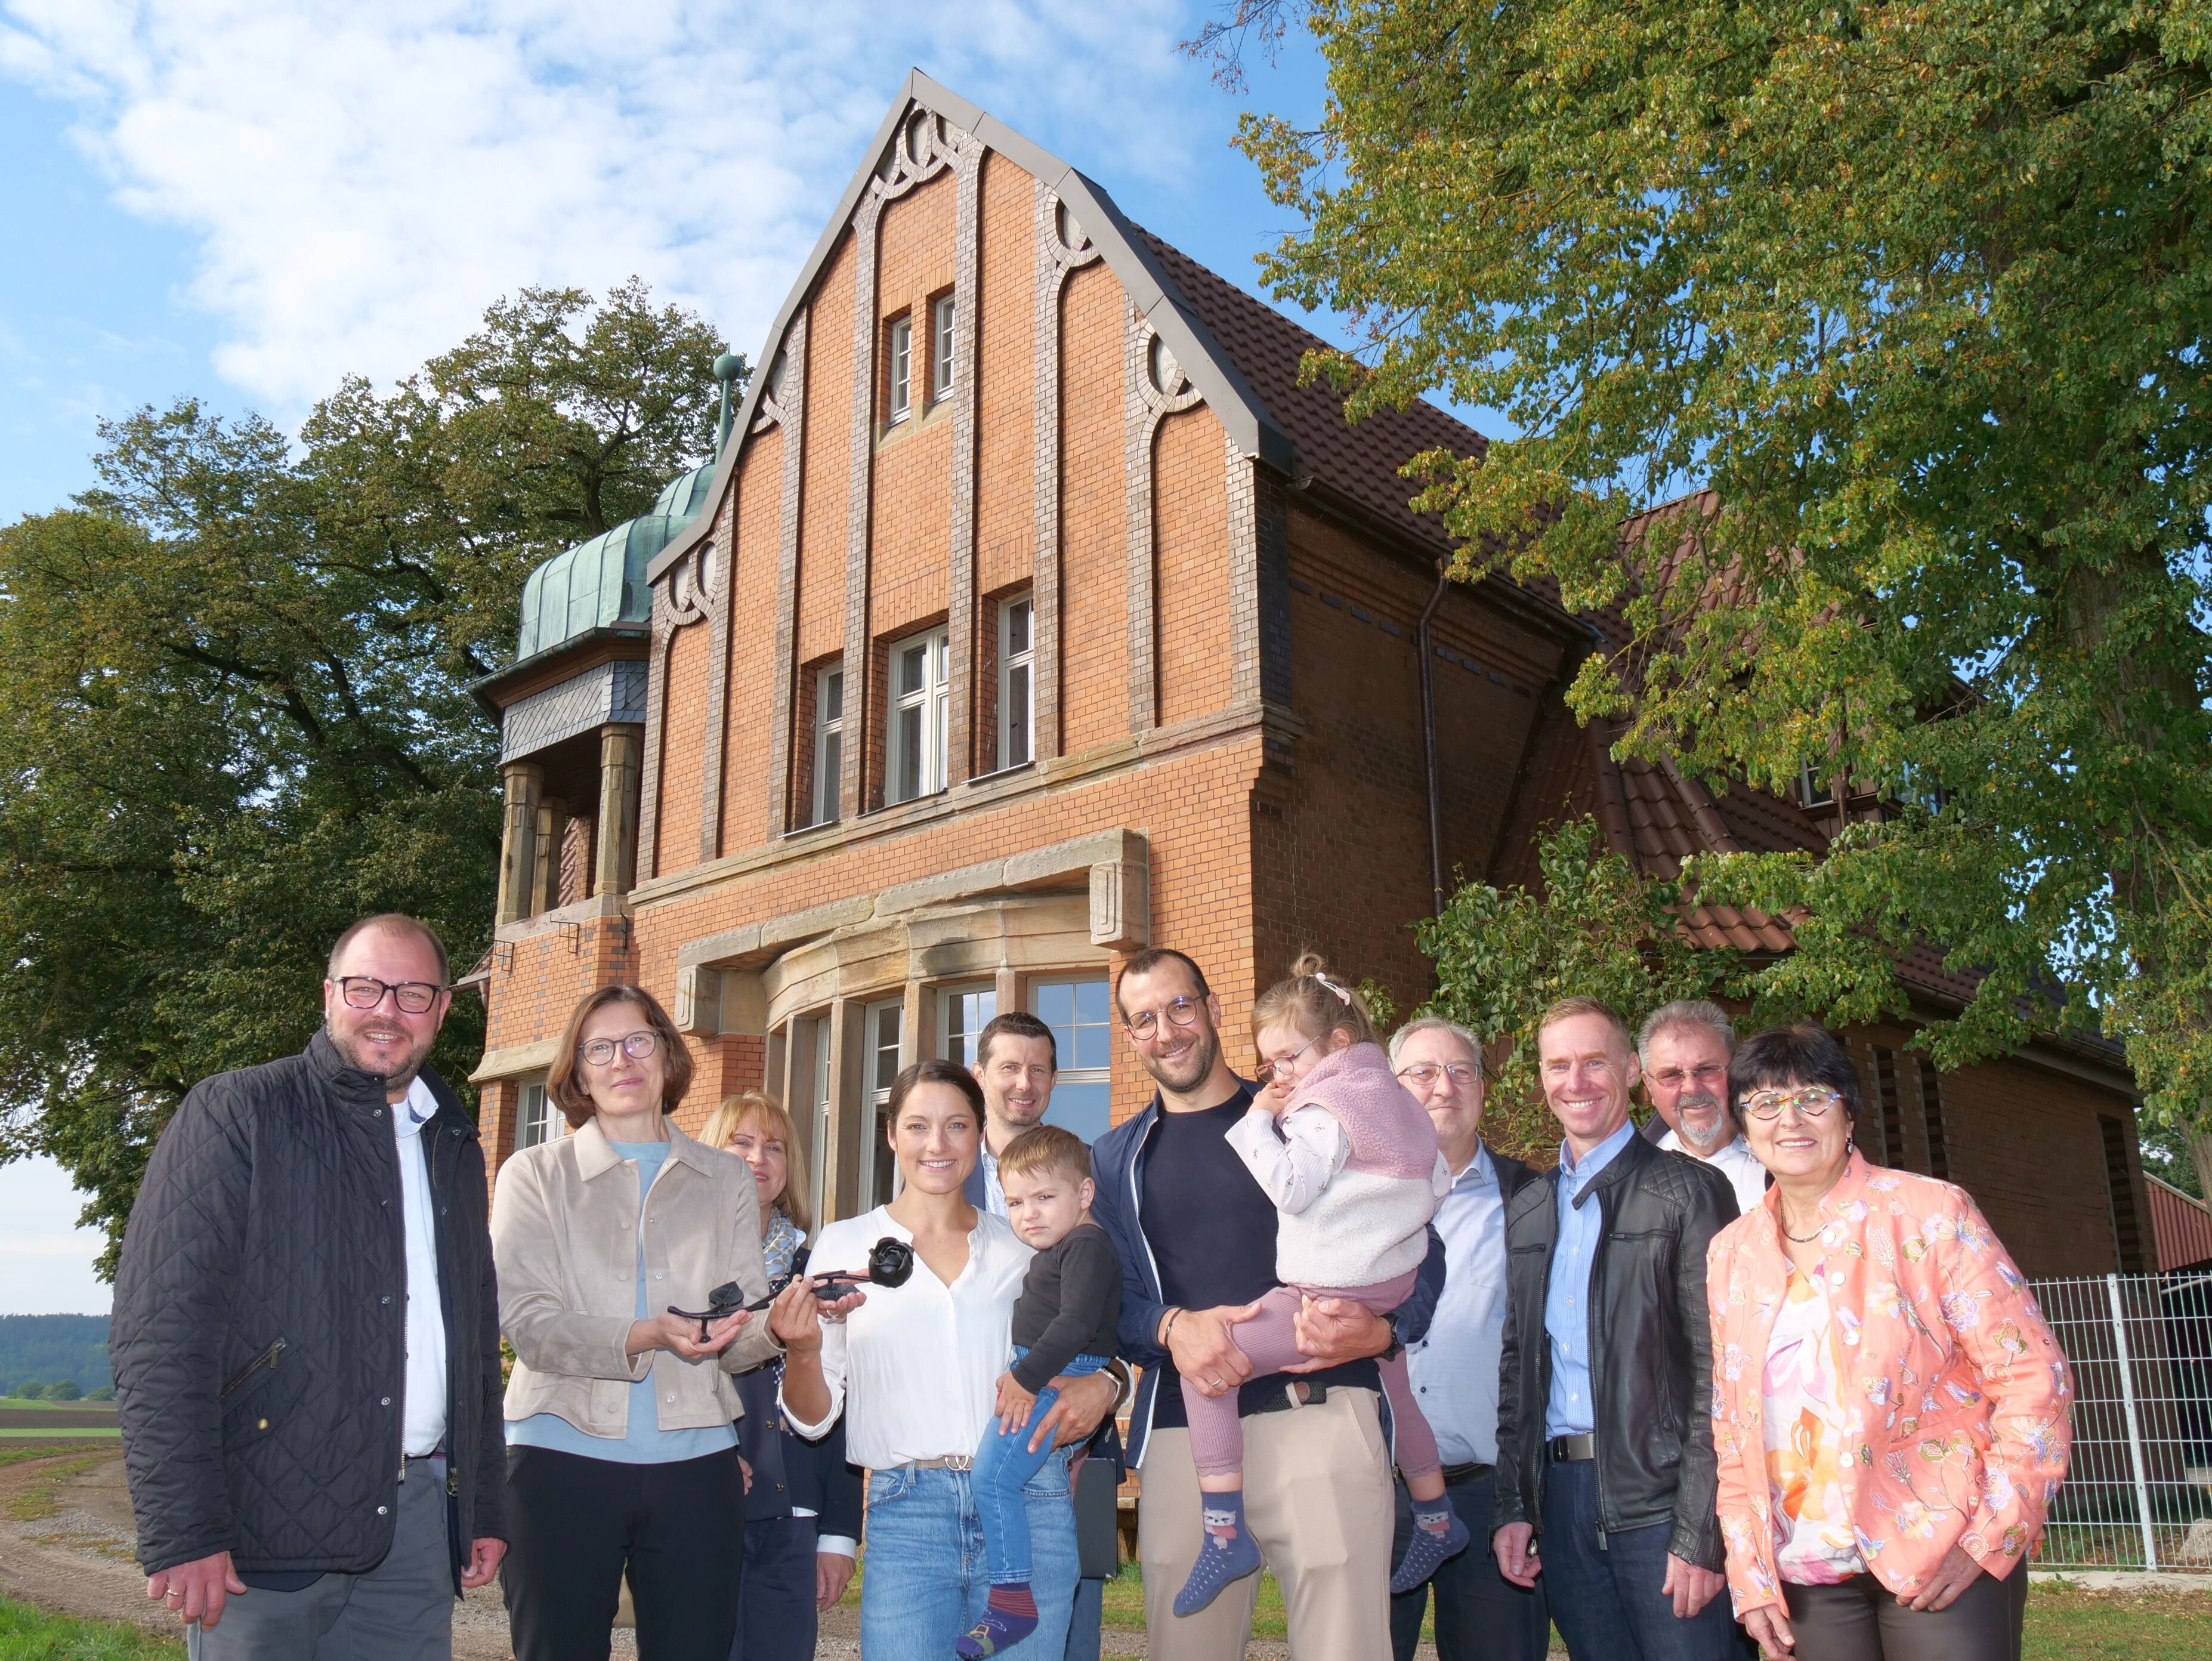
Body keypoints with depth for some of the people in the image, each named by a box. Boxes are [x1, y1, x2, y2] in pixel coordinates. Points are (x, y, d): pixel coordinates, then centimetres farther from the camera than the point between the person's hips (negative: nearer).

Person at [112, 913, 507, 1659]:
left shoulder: (454, 1149, 15)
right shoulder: (236, 1115, -3)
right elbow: (160, 1334, -11)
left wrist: (486, 1507, 14)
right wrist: (181, 1533, -18)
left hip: (417, 1527, 5)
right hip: (266, 1536, -5)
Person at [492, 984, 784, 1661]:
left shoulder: (724, 1178, 12)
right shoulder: (535, 1175, 5)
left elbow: (739, 1339, 5)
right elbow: (528, 1323, -9)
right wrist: (645, 1338, -25)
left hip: (694, 1461, 2)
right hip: (563, 1458, -1)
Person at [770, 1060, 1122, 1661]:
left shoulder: (1024, 1247, 10)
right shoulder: (846, 1244, 5)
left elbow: (1090, 1351, 19)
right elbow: (812, 1418, 5)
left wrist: (1103, 1386, -4)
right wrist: (802, 1353, -17)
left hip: (1029, 1506, 2)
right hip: (907, 1516, -1)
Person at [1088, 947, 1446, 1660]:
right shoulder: (1116, 1160, 17)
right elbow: (1108, 1296, 9)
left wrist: (1384, 1329, -12)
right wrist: (1171, 1327, -14)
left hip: (1318, 1412, -2)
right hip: (1182, 1433, 3)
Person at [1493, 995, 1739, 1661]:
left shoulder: (1687, 1192, -3)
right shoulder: (1527, 1211, 14)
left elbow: (1717, 1372, -8)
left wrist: (1700, 1533, -14)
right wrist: (1513, 1506, 8)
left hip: (1659, 1498, -5)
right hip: (1560, 1498, 5)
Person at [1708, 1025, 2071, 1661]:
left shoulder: (1928, 1212, -5)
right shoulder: (1730, 1254, 6)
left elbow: (2034, 1375, -7)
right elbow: (1731, 1426, 9)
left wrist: (1988, 1539, -12)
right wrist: (1749, 1575, 3)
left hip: (1944, 1563, -3)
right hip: (1809, 1576, 4)